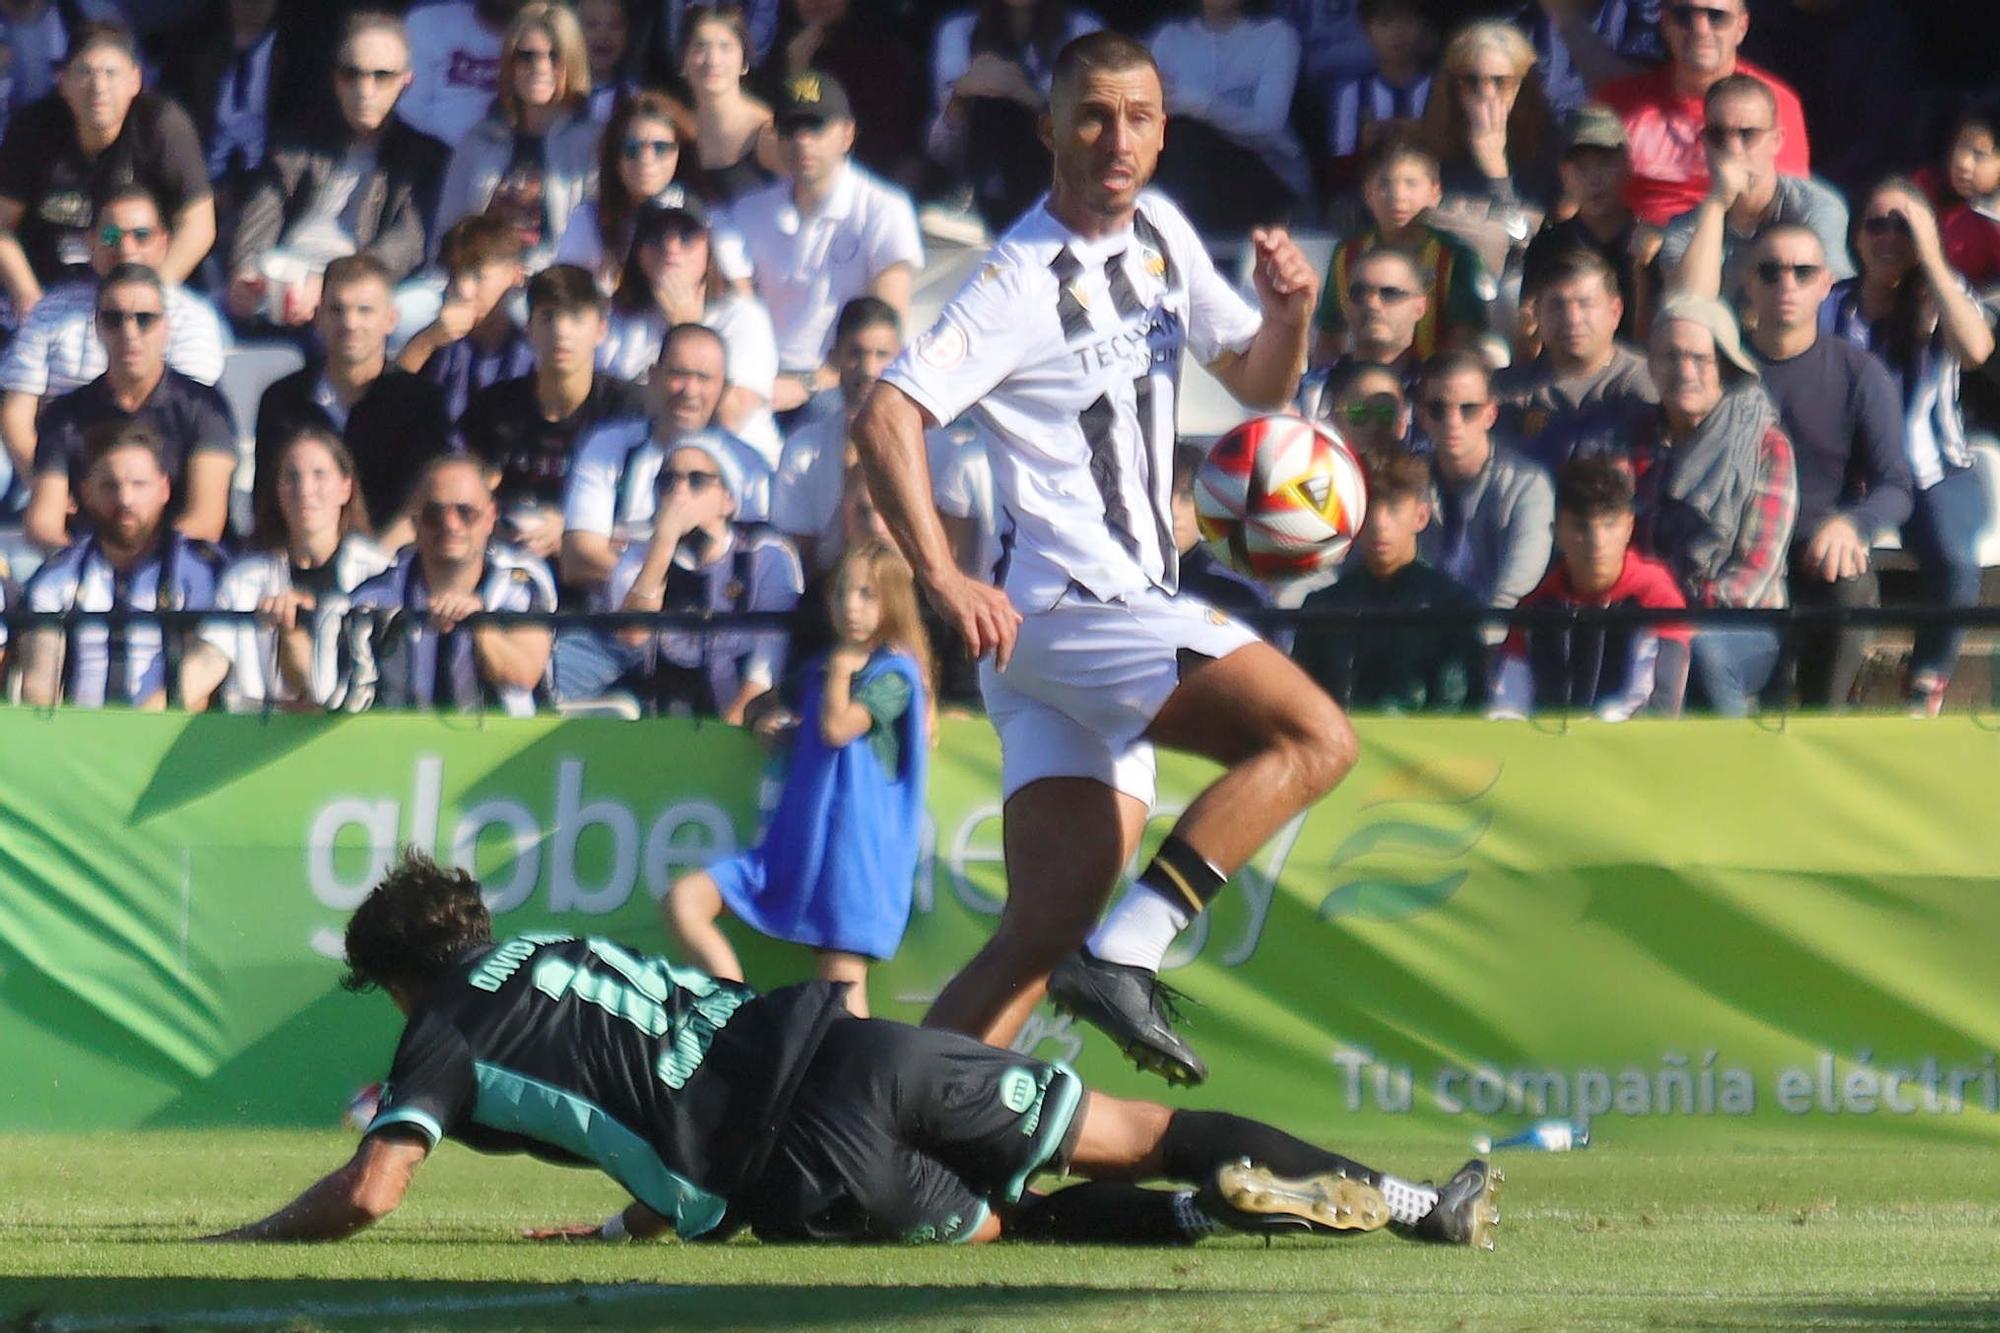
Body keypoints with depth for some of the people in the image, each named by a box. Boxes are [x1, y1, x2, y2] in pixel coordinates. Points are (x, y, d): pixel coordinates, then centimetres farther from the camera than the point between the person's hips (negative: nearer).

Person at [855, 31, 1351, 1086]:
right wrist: (946, 582, -27)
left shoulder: (1159, 236, 13)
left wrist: (1286, 315, 0)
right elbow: (886, 418, -19)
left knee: (1044, 934, -2)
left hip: (1122, 614, 8)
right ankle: (1127, 955, -21)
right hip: (1063, 604, -8)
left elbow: (1257, 383, 23)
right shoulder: (1027, 279, -12)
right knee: (1313, 735, -21)